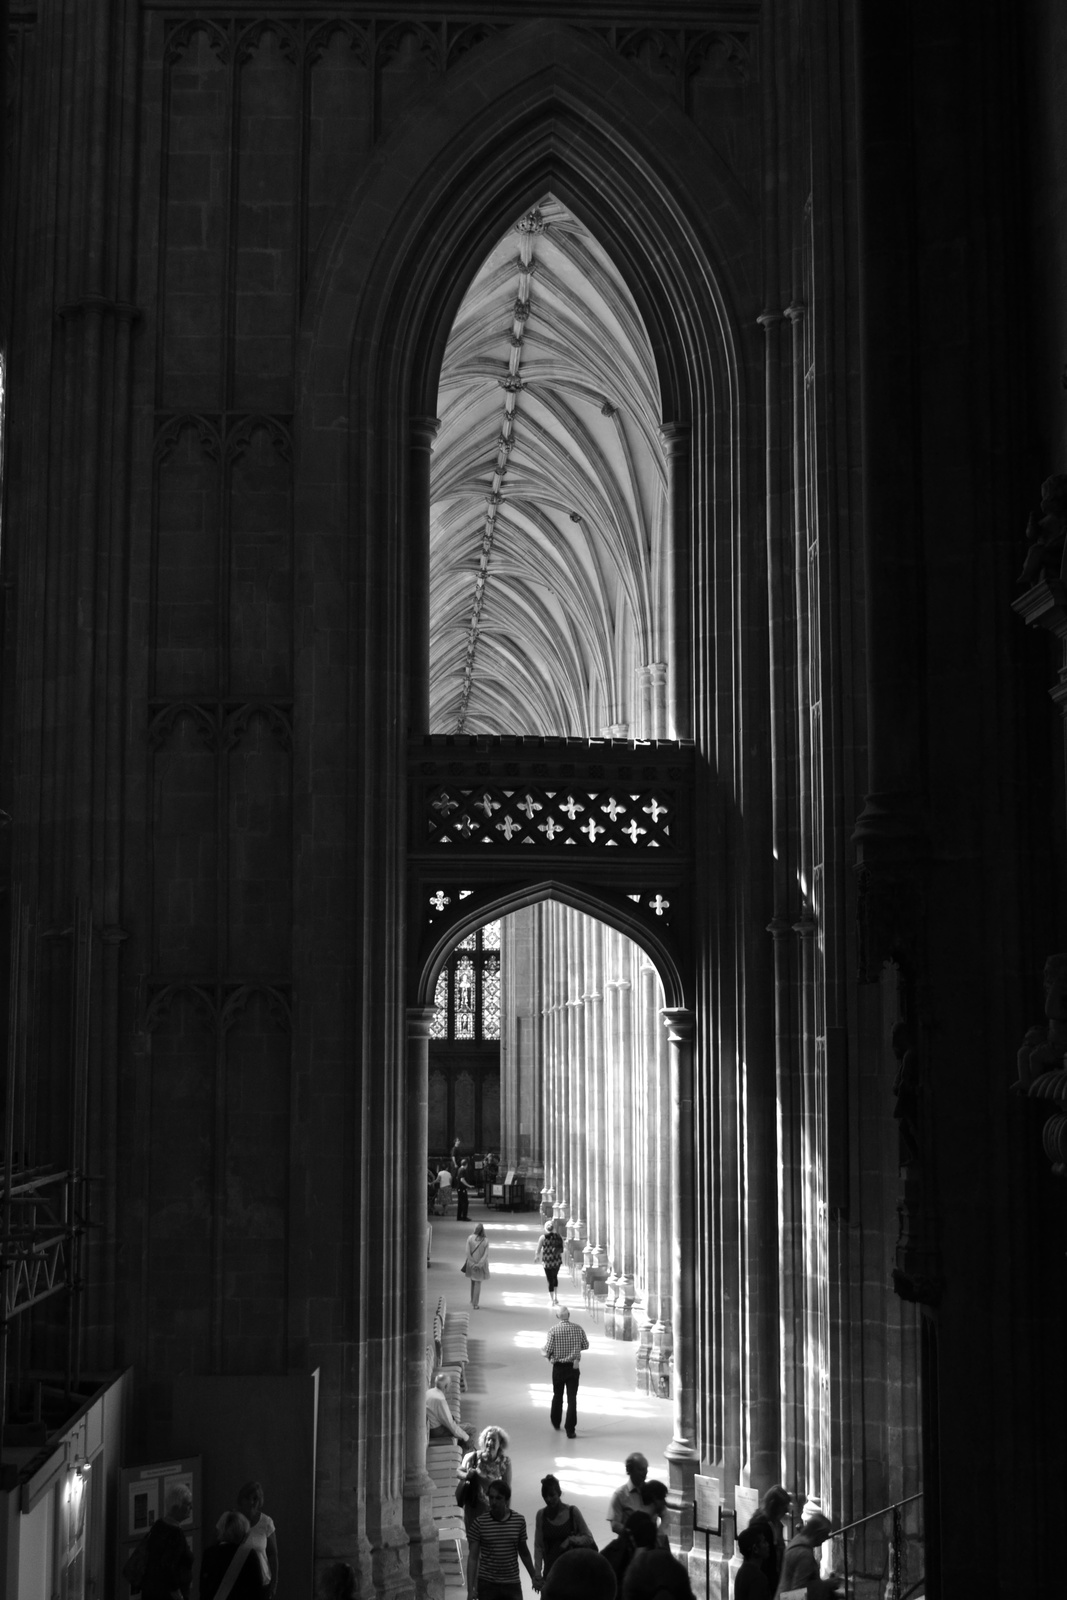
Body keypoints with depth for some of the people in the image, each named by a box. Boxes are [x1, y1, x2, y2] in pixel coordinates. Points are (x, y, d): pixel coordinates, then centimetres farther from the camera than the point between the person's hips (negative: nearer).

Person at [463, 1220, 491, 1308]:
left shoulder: (470, 1238, -12)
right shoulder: (485, 1241, -11)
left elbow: (468, 1253, -14)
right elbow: (486, 1254, -15)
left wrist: (473, 1263, -11)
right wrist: (480, 1264, -14)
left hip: (471, 1264, 1)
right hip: (480, 1264, -1)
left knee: (473, 1282, 21)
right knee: (478, 1283, 9)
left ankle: (472, 1301, 34)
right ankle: (475, 1304, 7)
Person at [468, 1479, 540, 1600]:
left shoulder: (519, 1521, -1)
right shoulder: (480, 1523, -8)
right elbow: (473, 1557, -6)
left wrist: (533, 1576, 17)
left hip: (512, 1584, 2)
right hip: (487, 1584, -2)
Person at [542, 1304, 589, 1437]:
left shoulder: (553, 1330, -13)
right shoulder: (578, 1328, -6)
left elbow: (548, 1350, -14)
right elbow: (586, 1345, 2)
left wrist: (550, 1356, 9)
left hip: (558, 1367, 0)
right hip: (573, 1367, 1)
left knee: (557, 1396, 20)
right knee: (572, 1398, 2)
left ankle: (556, 1423, 37)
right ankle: (570, 1430, -3)